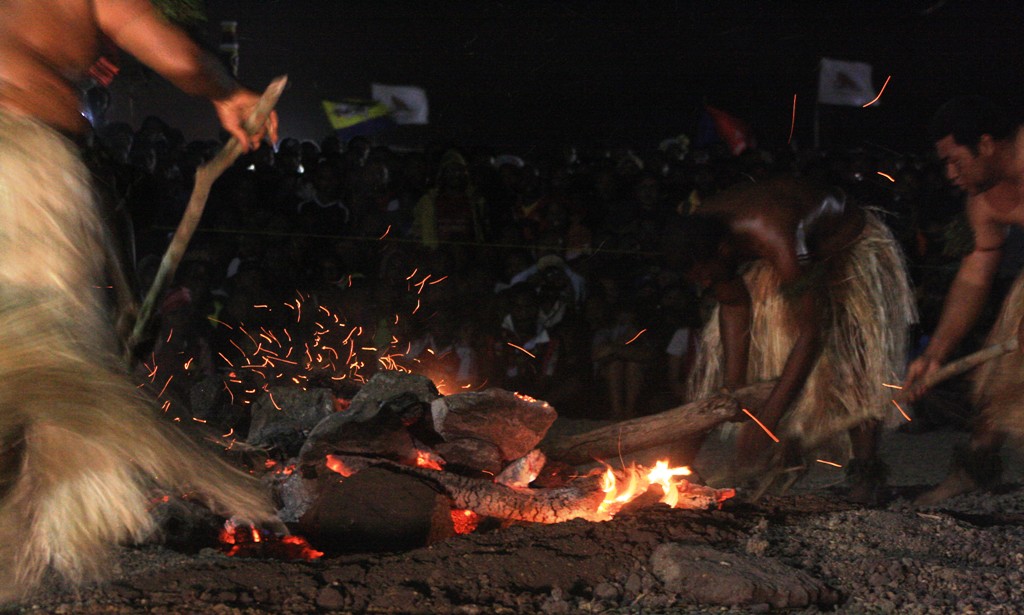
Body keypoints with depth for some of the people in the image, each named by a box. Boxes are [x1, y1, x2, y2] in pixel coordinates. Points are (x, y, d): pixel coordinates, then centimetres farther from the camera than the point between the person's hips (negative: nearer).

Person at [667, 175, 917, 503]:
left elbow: (810, 335, -42)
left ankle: (865, 469, -10)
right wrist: (732, 389, -14)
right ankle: (786, 456, 4)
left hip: (852, 245, -7)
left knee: (856, 355, -20)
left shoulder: (780, 245, -46)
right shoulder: (700, 237, -24)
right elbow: (733, 305, -11)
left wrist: (769, 416, -42)